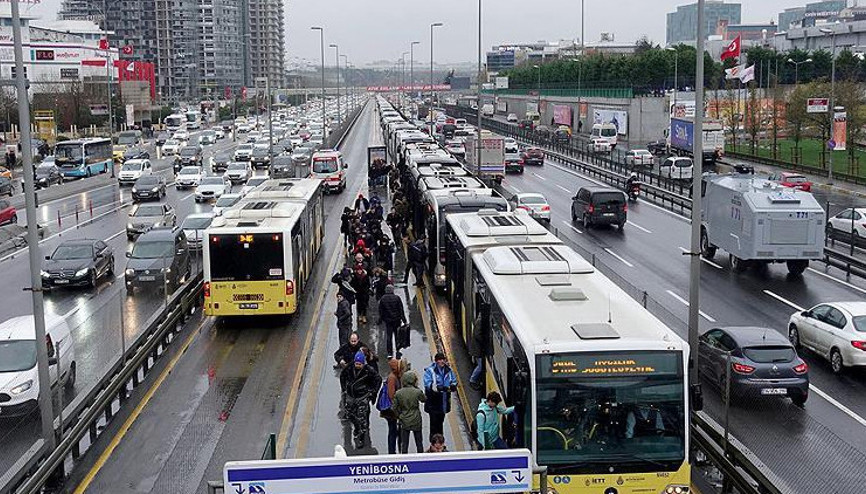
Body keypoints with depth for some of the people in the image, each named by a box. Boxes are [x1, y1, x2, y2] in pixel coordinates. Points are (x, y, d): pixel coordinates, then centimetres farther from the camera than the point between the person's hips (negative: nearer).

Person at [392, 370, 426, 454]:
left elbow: (394, 407, -4)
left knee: (404, 444, 9)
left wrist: (399, 416, 11)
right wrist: (417, 388, 8)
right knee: (419, 443, 14)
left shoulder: (398, 393, -9)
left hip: (404, 421, 1)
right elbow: (424, 399, 6)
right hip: (416, 421, -1)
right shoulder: (417, 392, -15)